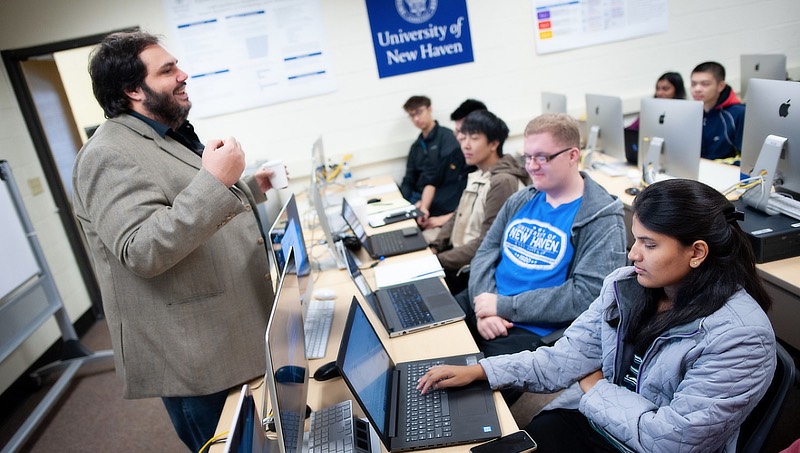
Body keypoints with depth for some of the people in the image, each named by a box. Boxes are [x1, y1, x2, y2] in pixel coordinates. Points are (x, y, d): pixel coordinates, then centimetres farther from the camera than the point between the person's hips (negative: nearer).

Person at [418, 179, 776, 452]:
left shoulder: (741, 337, -21)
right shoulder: (624, 284, -3)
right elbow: (570, 355, -4)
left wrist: (595, 388, -10)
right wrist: (480, 371, -11)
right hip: (586, 421, 5)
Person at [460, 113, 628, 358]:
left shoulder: (602, 220, -9)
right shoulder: (521, 200, 11)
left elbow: (585, 296, -18)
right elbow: (486, 253, 8)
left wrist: (503, 306, -18)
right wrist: (485, 307, -11)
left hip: (536, 331, -6)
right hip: (486, 303, 6)